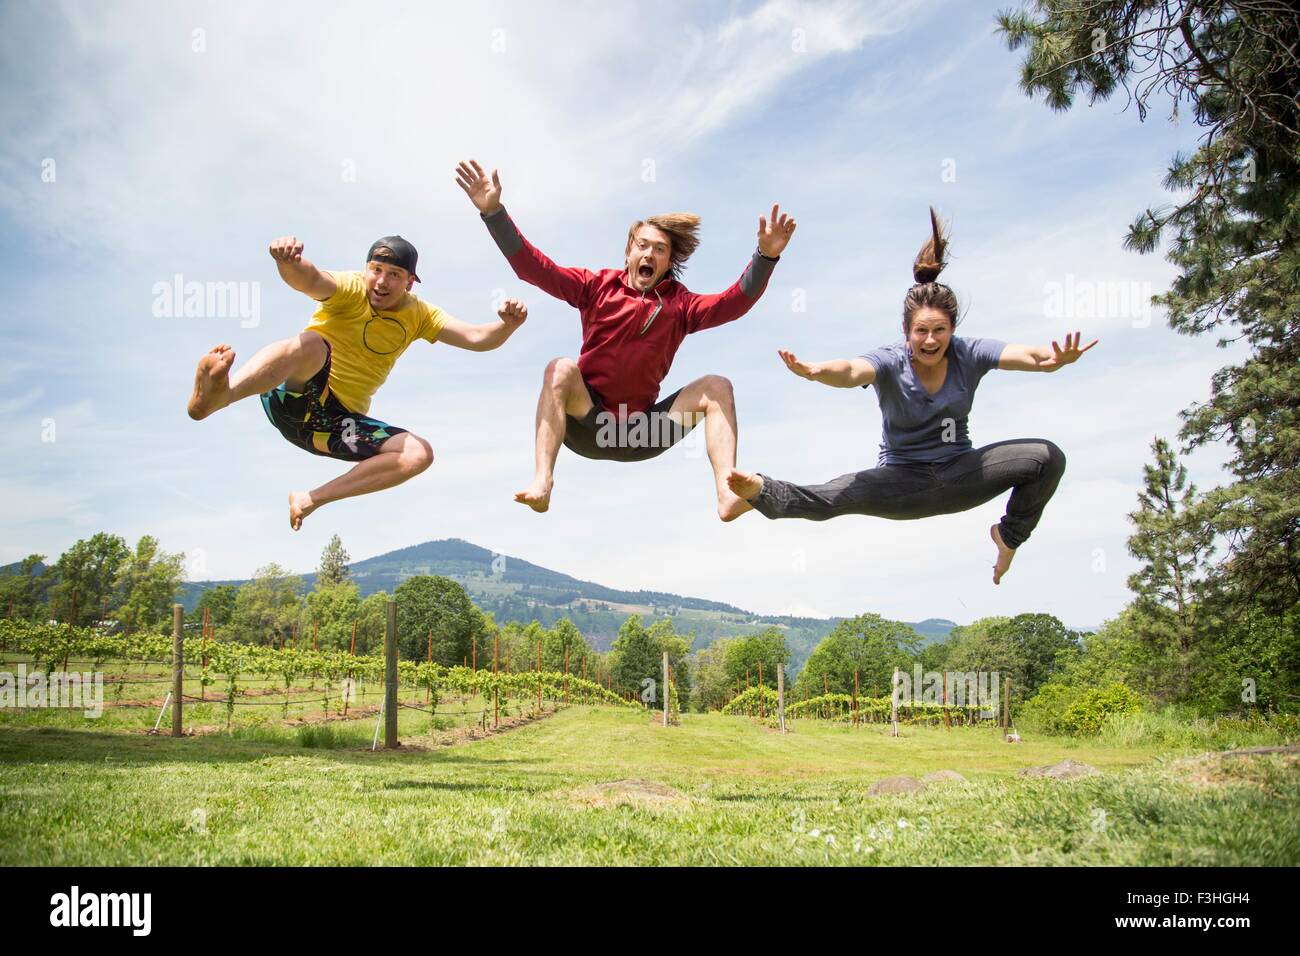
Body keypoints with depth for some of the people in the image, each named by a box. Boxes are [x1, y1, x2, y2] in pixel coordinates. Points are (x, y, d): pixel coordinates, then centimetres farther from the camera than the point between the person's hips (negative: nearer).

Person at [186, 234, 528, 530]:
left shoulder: (418, 315, 8)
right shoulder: (351, 290, -7)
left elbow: (476, 338, 0)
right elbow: (309, 280, -30)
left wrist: (506, 325, -22)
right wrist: (289, 262, -54)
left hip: (339, 422, 6)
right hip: (294, 398, -5)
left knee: (419, 454, -14)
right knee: (311, 343, -37)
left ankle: (310, 500, -14)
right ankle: (217, 396, -65)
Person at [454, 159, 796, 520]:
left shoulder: (679, 303, 5)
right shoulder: (597, 286, 2)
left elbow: (734, 303, -12)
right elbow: (534, 268, -8)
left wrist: (765, 256, -29)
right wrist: (494, 212, -20)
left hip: (641, 432, 2)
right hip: (585, 423, -1)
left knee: (716, 386, -15)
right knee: (561, 369, -29)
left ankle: (727, 495, -34)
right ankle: (542, 482, -44)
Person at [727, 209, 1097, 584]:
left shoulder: (968, 354, -8)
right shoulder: (890, 361, -14)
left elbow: (1027, 356, -22)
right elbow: (851, 372, -36)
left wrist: (1057, 359, -47)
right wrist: (816, 371, -60)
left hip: (959, 475, 3)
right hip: (904, 482, -3)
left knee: (1048, 457, -17)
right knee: (836, 495, -33)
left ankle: (1010, 535, 5)